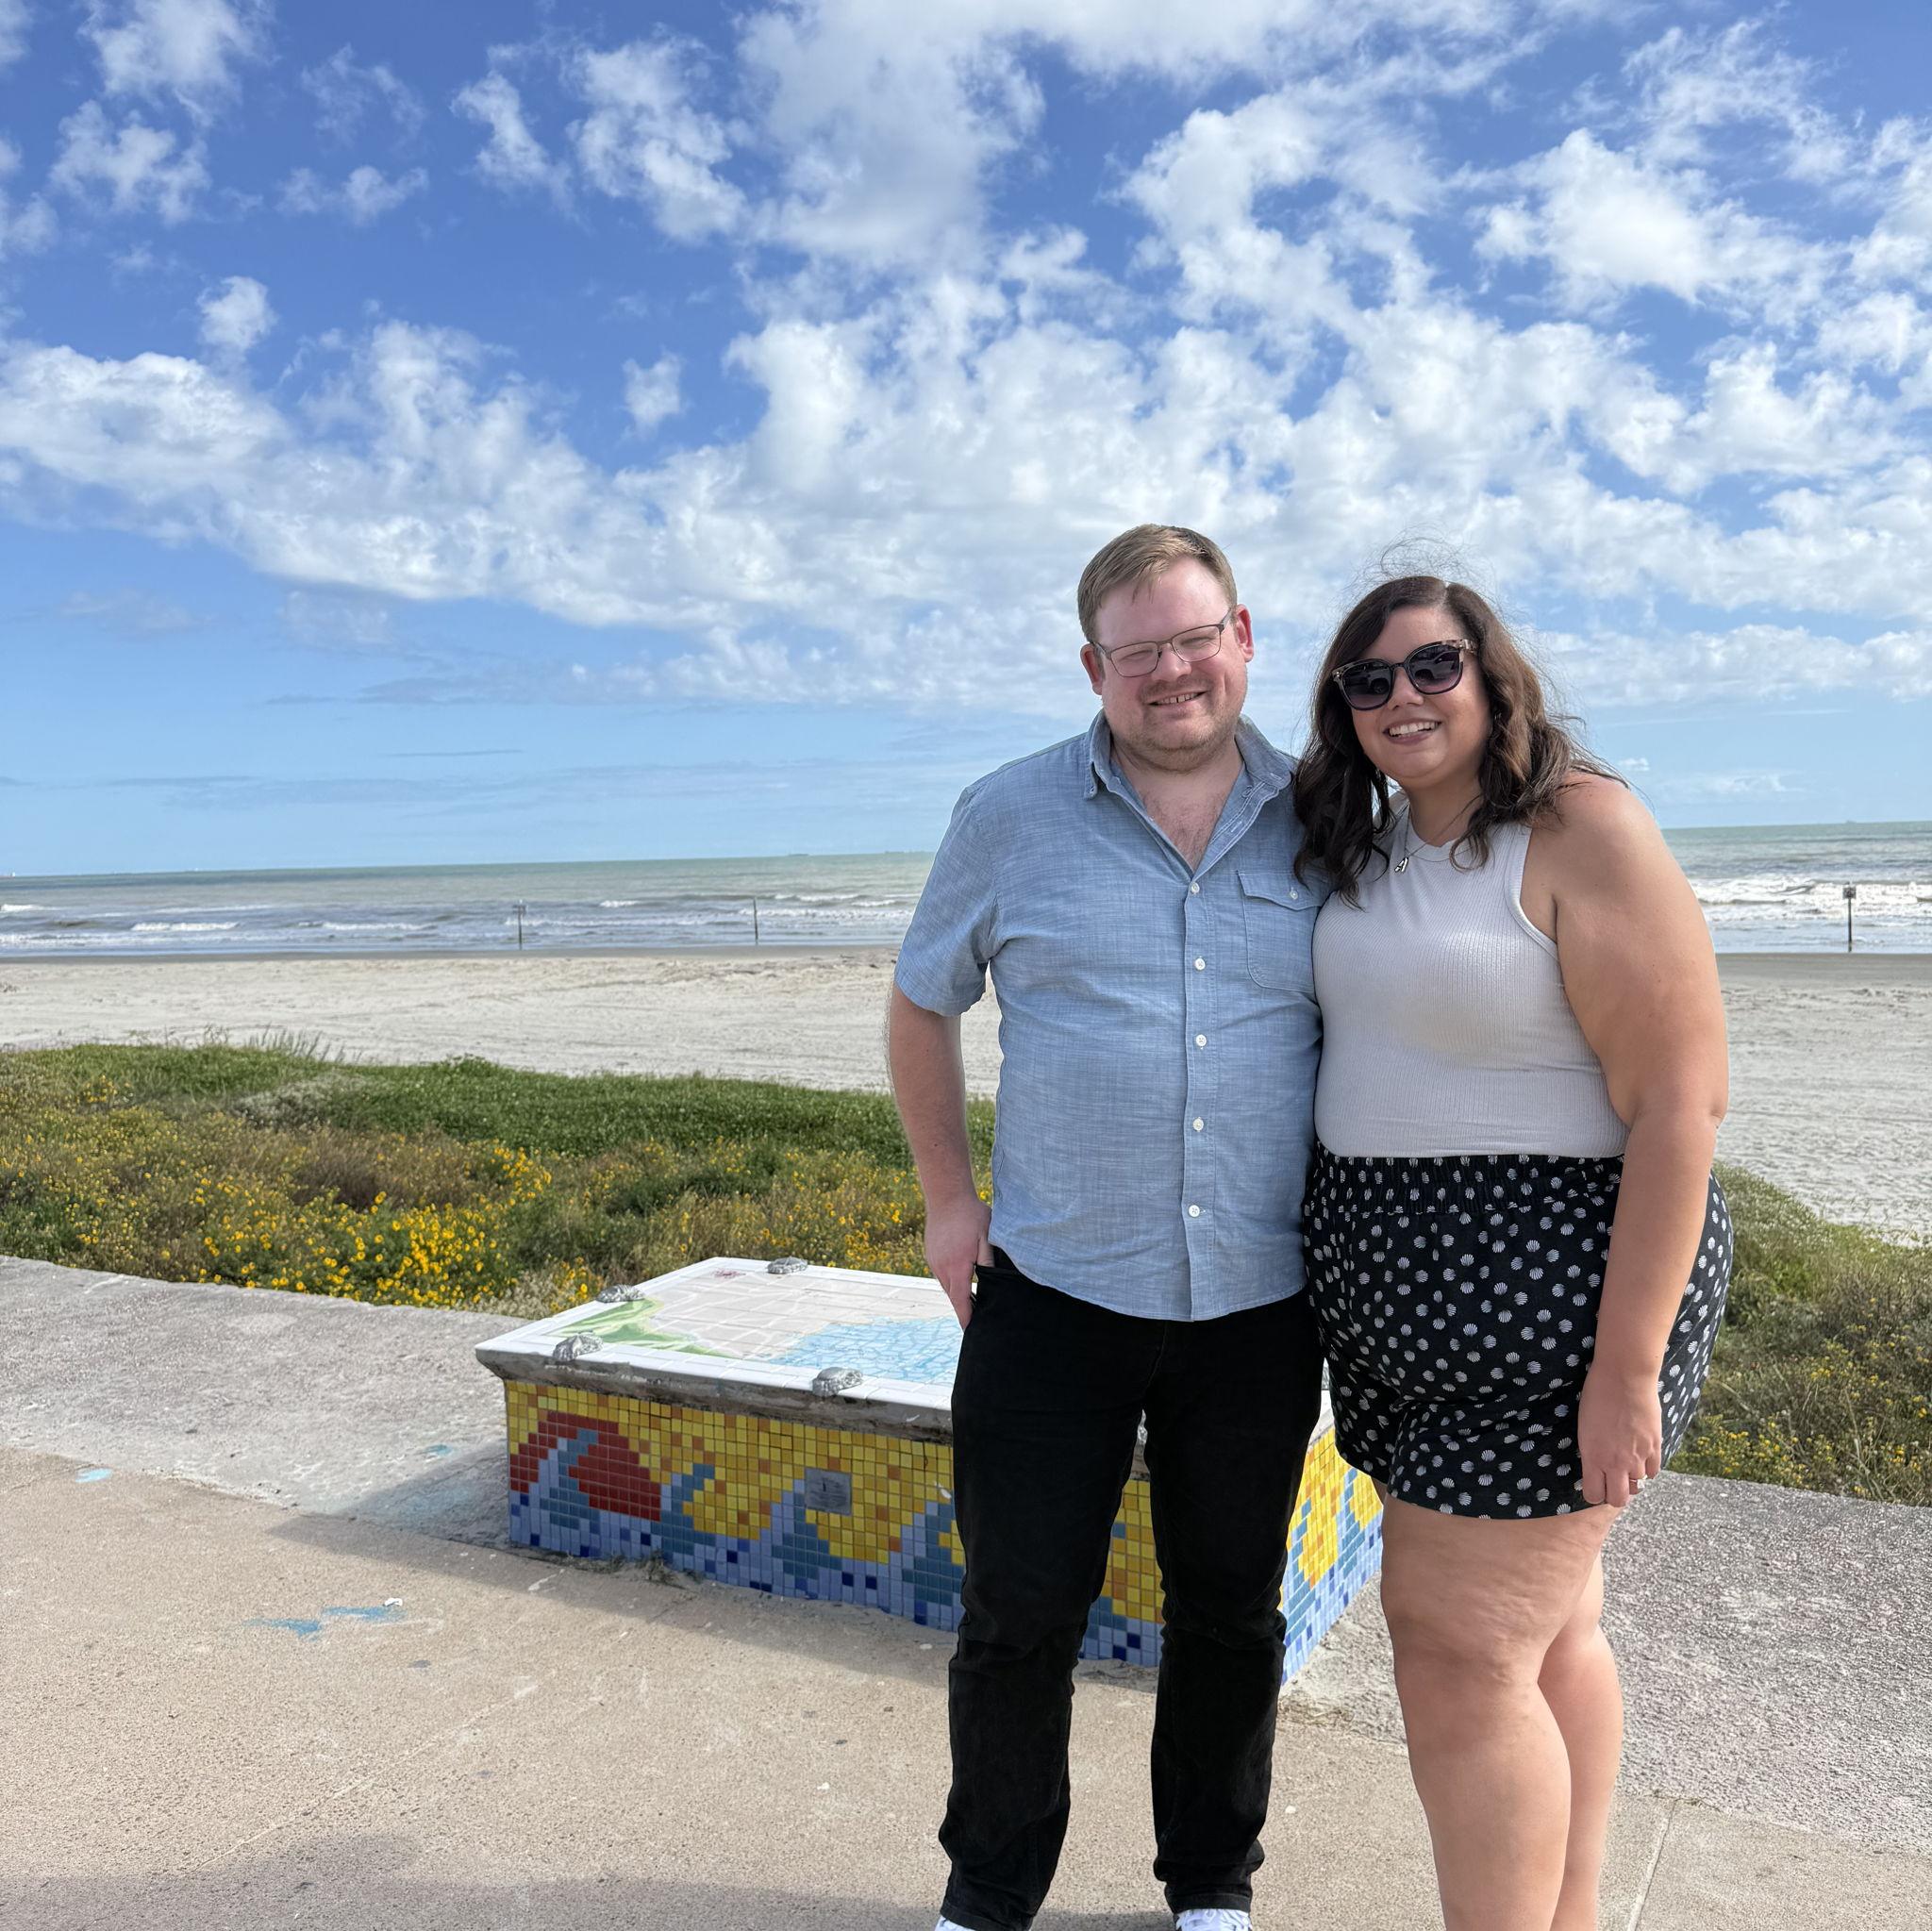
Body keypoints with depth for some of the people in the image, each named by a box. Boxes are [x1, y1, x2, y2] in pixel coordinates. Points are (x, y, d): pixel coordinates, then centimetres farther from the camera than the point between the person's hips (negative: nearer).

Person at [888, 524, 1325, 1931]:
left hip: (1260, 1303, 2)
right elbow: (922, 1006, 9)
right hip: (1054, 1291, -1)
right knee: (1020, 1616, 10)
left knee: (1232, 1613, 16)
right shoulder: (1011, 816, -3)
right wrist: (948, 1199, 4)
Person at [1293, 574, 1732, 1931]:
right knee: (1547, 1627, 20)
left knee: (1459, 1651, -2)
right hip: (1414, 1299, 8)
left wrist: (1630, 1367, -21)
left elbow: (1683, 1102, -19)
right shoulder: (1367, 849, 8)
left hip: (1551, 1293, -8)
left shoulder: (1582, 833, -16)